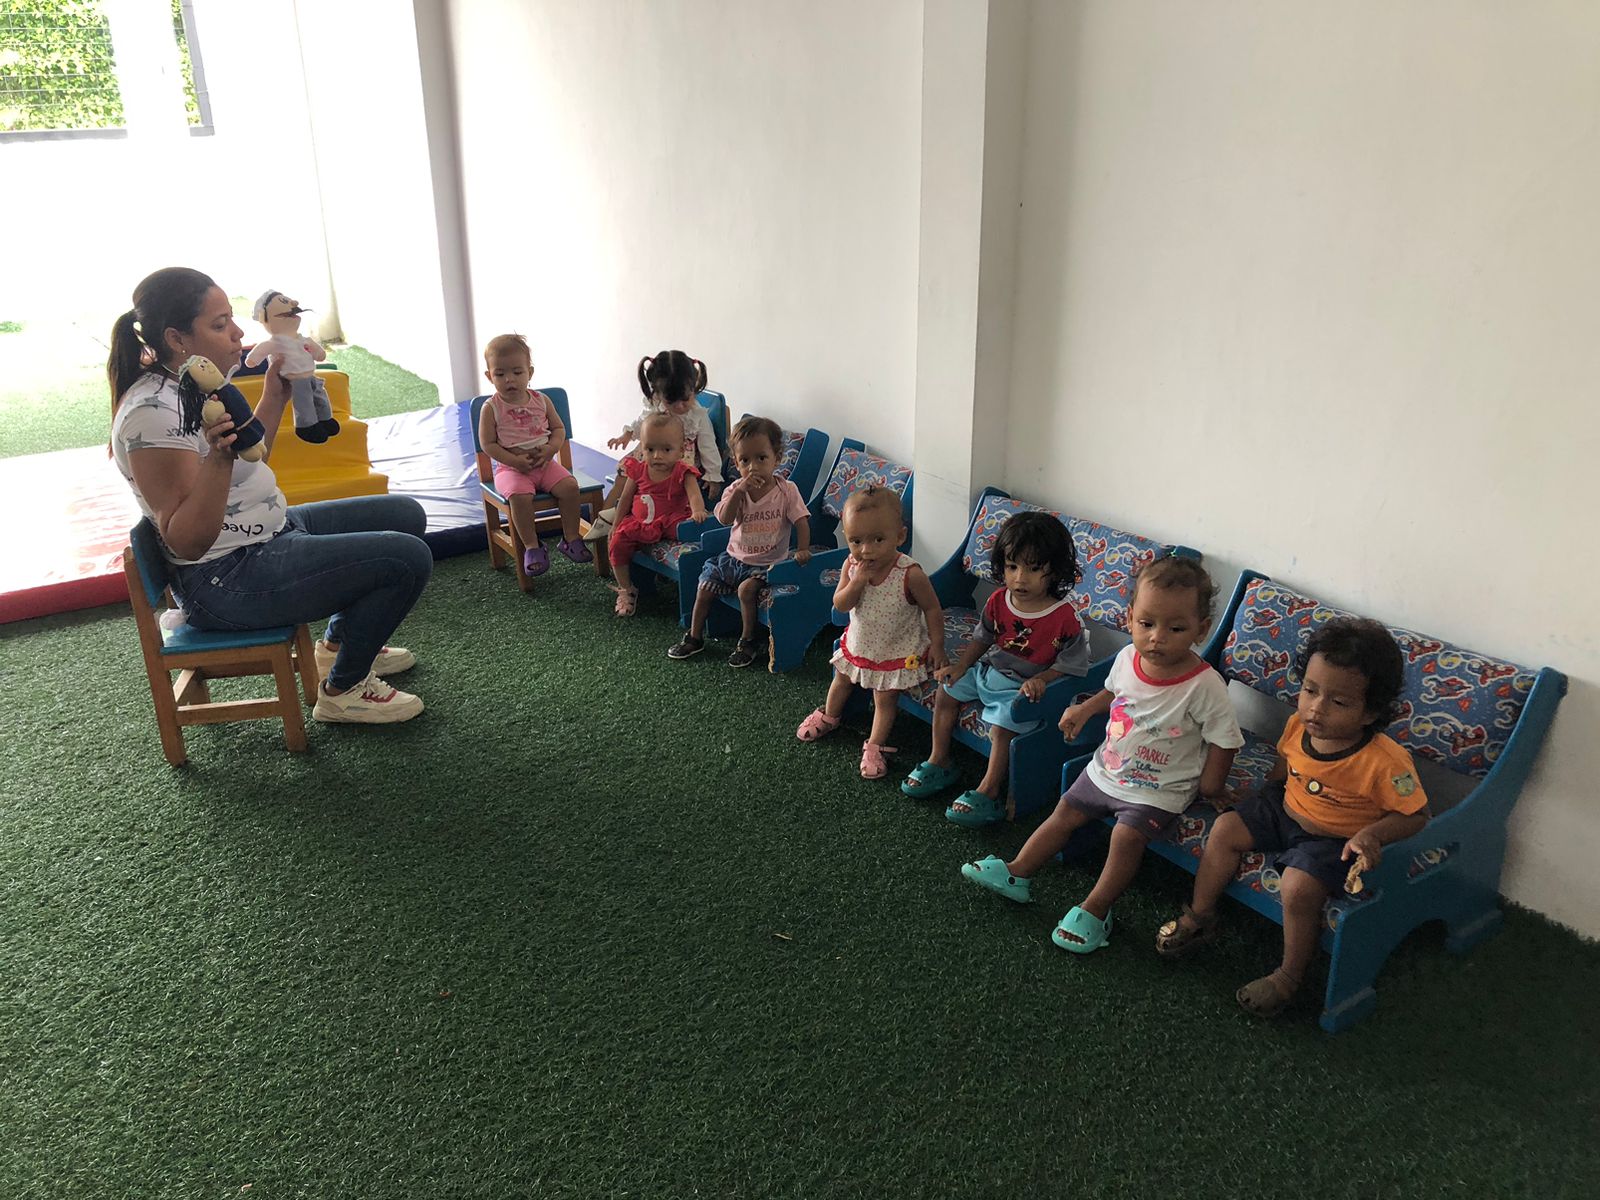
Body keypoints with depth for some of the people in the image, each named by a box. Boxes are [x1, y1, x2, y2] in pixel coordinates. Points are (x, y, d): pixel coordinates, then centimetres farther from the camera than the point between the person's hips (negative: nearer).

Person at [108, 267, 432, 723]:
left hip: (267, 535, 11)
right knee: (408, 558, -19)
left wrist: (274, 398, 11)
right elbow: (186, 542, -26)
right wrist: (219, 457, -39)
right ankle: (341, 690, 1)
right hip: (228, 581, -11)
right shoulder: (151, 414, -25)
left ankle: (339, 644, 28)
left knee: (405, 515, 18)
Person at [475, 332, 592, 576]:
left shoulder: (541, 401, 4)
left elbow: (559, 428, 11)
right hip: (511, 468, -3)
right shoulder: (491, 408, -5)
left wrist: (551, 449, -10)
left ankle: (570, 538, -2)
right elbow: (487, 444, -6)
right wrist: (515, 461, -18)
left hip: (545, 463, 3)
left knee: (570, 486, -19)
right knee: (520, 496, -33)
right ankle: (532, 547, -17)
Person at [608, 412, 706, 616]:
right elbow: (625, 499, 13)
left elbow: (694, 494, -27)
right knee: (617, 544, -16)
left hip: (670, 522, -3)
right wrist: (616, 524, 14)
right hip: (638, 522, 3)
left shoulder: (683, 472, -10)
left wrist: (697, 512, -50)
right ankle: (626, 589, 4)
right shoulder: (638, 470, 1)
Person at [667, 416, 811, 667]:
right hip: (734, 557, 4)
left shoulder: (787, 491, -12)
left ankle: (748, 641, -7)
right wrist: (739, 491, -34)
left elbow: (801, 521, -11)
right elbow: (724, 519, -22)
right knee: (705, 586, 0)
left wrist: (802, 550, -26)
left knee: (747, 588, -29)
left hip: (767, 563, -4)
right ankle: (694, 637, 21)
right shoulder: (735, 490, -6)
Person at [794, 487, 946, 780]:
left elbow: (932, 609, -19)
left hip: (896, 651, -5)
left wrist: (937, 645, -15)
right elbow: (840, 605, -21)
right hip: (858, 643, 5)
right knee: (841, 680, 28)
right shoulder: (851, 565, -20)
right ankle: (829, 716, 55)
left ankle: (875, 746, 30)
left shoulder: (909, 574, -32)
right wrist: (858, 581, -36)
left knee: (885, 700, 10)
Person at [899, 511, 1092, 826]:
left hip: (1024, 687, -7)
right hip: (988, 670, 7)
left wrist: (1040, 680, -28)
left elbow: (1071, 664, -15)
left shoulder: (1064, 618, -22)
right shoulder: (999, 601, -6)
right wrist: (960, 666, -1)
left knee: (1003, 726, -24)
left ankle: (988, 793, -9)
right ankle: (939, 763, 18)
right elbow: (982, 638, 10)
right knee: (946, 692, 5)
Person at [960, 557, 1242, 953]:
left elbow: (1224, 739, -13)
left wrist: (1211, 784, -12)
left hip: (1158, 790, -6)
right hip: (1107, 769, 6)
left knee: (1127, 835, -23)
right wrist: (1086, 708, 4)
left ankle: (1095, 910, -6)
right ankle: (1016, 873, 22)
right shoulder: (1127, 657, -8)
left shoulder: (1204, 685, -25)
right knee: (1065, 812, 9)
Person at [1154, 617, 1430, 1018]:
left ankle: (1289, 976, -3)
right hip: (1285, 810, 7)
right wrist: (1268, 788, 5)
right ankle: (1199, 917, 16)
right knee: (1226, 828, -2)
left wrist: (1372, 834, -32)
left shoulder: (1384, 761, -30)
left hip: (1333, 839, -7)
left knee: (1299, 888, -27)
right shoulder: (1298, 725, -11)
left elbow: (1416, 814, -18)